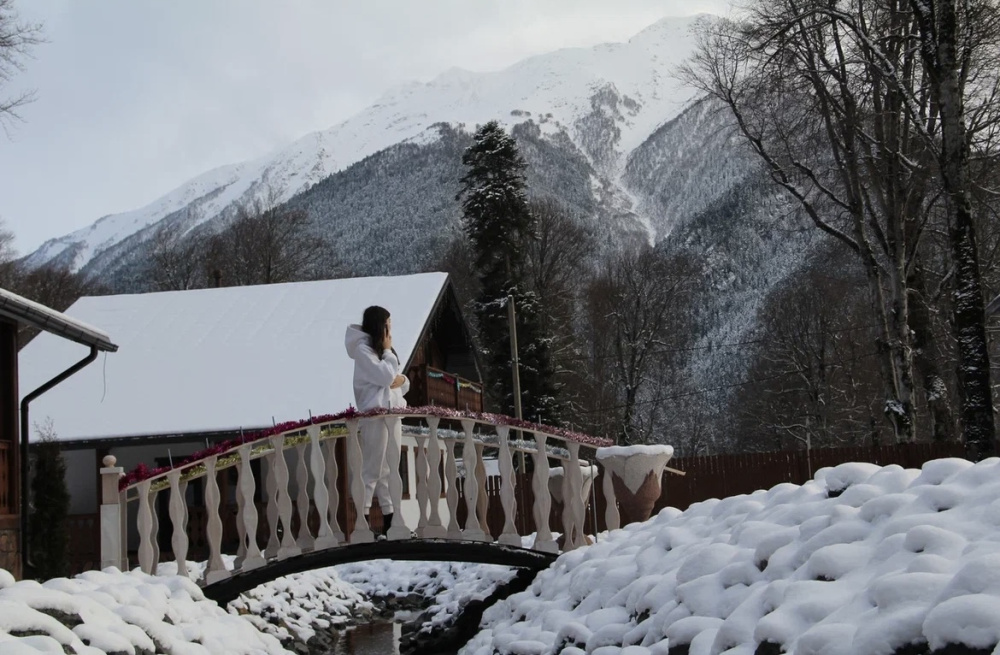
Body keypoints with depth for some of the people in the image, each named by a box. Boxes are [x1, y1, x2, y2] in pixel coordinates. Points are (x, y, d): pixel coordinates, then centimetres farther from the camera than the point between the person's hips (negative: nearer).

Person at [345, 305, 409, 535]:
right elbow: (385, 376, -18)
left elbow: (403, 383, 18)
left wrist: (402, 380, -5)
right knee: (372, 470, -9)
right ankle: (362, 519, -8)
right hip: (374, 415, -8)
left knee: (390, 470, 8)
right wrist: (388, 351, -5)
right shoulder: (363, 350, -8)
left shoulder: (382, 350, 19)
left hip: (394, 412, 8)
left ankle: (390, 518, 11)